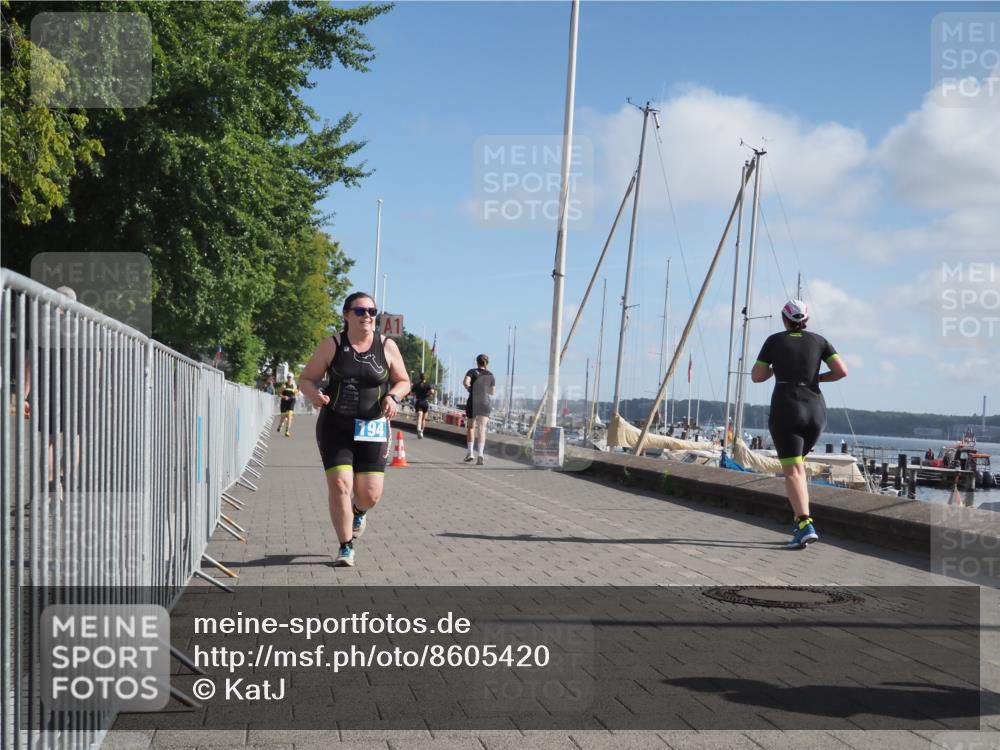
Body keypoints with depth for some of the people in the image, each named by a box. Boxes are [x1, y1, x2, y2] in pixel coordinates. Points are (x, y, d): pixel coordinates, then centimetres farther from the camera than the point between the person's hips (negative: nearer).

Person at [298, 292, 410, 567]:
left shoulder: (387, 346, 1)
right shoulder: (332, 345, -2)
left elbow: (403, 381, 10)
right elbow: (306, 378, 2)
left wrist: (393, 396, -12)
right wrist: (314, 395, -20)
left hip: (372, 429, 1)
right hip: (335, 427, -1)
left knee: (370, 495, 0)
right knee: (340, 485, -13)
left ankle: (359, 511, 39)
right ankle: (346, 547, 5)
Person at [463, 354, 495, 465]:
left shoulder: (472, 371, -1)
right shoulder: (490, 375, 8)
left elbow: (465, 382, -19)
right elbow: (493, 392, 13)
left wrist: (469, 389, 0)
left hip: (473, 402, -1)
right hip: (485, 403, 1)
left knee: (471, 427, 14)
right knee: (482, 429, -4)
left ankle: (470, 453, 15)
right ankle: (481, 454, -20)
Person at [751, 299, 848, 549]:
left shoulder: (774, 341, 4)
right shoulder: (818, 341, 9)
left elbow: (756, 377, 7)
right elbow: (842, 371, -1)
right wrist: (818, 377, 16)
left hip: (786, 409, -4)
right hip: (815, 410, 4)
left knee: (792, 470, -7)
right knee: (796, 463, 22)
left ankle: (805, 526, -25)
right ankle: (801, 519, 15)